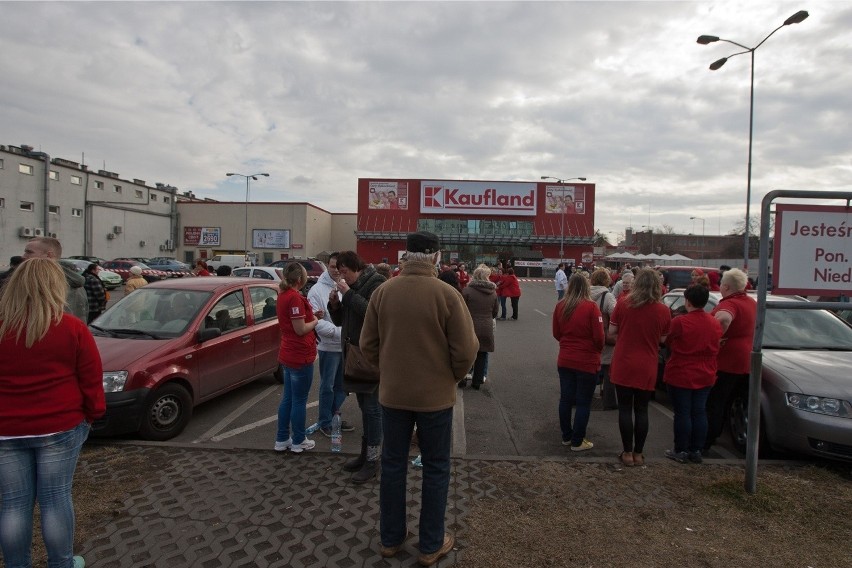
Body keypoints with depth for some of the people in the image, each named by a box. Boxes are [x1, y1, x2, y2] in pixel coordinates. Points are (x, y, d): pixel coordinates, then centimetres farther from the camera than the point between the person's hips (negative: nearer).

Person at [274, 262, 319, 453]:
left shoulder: (283, 295, 9)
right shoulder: (295, 298, -20)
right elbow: (300, 329, -21)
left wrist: (312, 316, 8)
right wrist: (315, 321, -4)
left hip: (287, 355, 9)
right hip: (300, 356, -9)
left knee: (287, 398, 17)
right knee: (299, 400, 4)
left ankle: (282, 440, 25)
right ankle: (298, 442, 17)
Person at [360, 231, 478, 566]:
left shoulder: (383, 292, -5)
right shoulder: (447, 295, -15)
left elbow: (368, 344, 1)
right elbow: (466, 350, -13)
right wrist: (452, 377, 6)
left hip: (393, 393, 3)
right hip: (435, 395, -3)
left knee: (393, 465, 17)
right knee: (436, 469, 13)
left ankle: (390, 539, 31)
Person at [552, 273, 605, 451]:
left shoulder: (560, 306, -3)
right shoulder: (591, 307, -16)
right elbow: (599, 337, -13)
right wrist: (597, 350, 7)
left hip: (565, 361, 4)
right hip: (587, 362, -4)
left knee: (565, 399, 15)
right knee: (583, 403, 7)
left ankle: (566, 437, 28)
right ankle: (577, 442, 15)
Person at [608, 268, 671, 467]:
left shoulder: (622, 304, -8)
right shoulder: (663, 311, -6)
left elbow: (612, 333, -3)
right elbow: (663, 340, 4)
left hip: (623, 365, -1)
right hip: (647, 368, 1)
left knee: (625, 409, 9)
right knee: (641, 410, 13)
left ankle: (627, 453, 15)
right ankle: (638, 454, 20)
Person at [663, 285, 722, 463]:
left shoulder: (679, 322, -18)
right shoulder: (715, 324, 0)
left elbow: (669, 344, -3)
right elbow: (716, 349, 12)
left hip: (680, 376, -5)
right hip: (705, 376, 5)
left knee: (682, 413, 3)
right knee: (699, 413, 12)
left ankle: (681, 451, 10)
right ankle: (696, 451, 19)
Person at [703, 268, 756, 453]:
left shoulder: (729, 303, -20)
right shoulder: (752, 303, 11)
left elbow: (724, 318, -43)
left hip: (725, 363, -9)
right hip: (744, 363, 9)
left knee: (713, 406, -2)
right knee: (724, 404, 20)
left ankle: (705, 444, 1)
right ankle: (713, 436, 32)